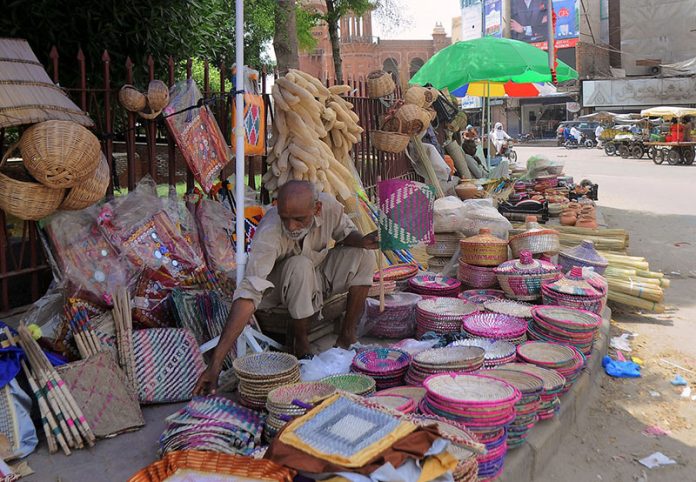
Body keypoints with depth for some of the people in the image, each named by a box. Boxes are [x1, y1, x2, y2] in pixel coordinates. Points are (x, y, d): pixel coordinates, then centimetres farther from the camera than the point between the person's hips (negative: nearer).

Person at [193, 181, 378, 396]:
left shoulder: (328, 205, -23)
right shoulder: (268, 234, -36)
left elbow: (346, 233, 0)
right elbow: (248, 294, -43)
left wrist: (360, 240, -27)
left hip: (320, 276, 5)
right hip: (280, 286, -5)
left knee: (363, 254, -17)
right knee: (300, 265, -36)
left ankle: (347, 337, -6)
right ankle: (300, 343, -14)